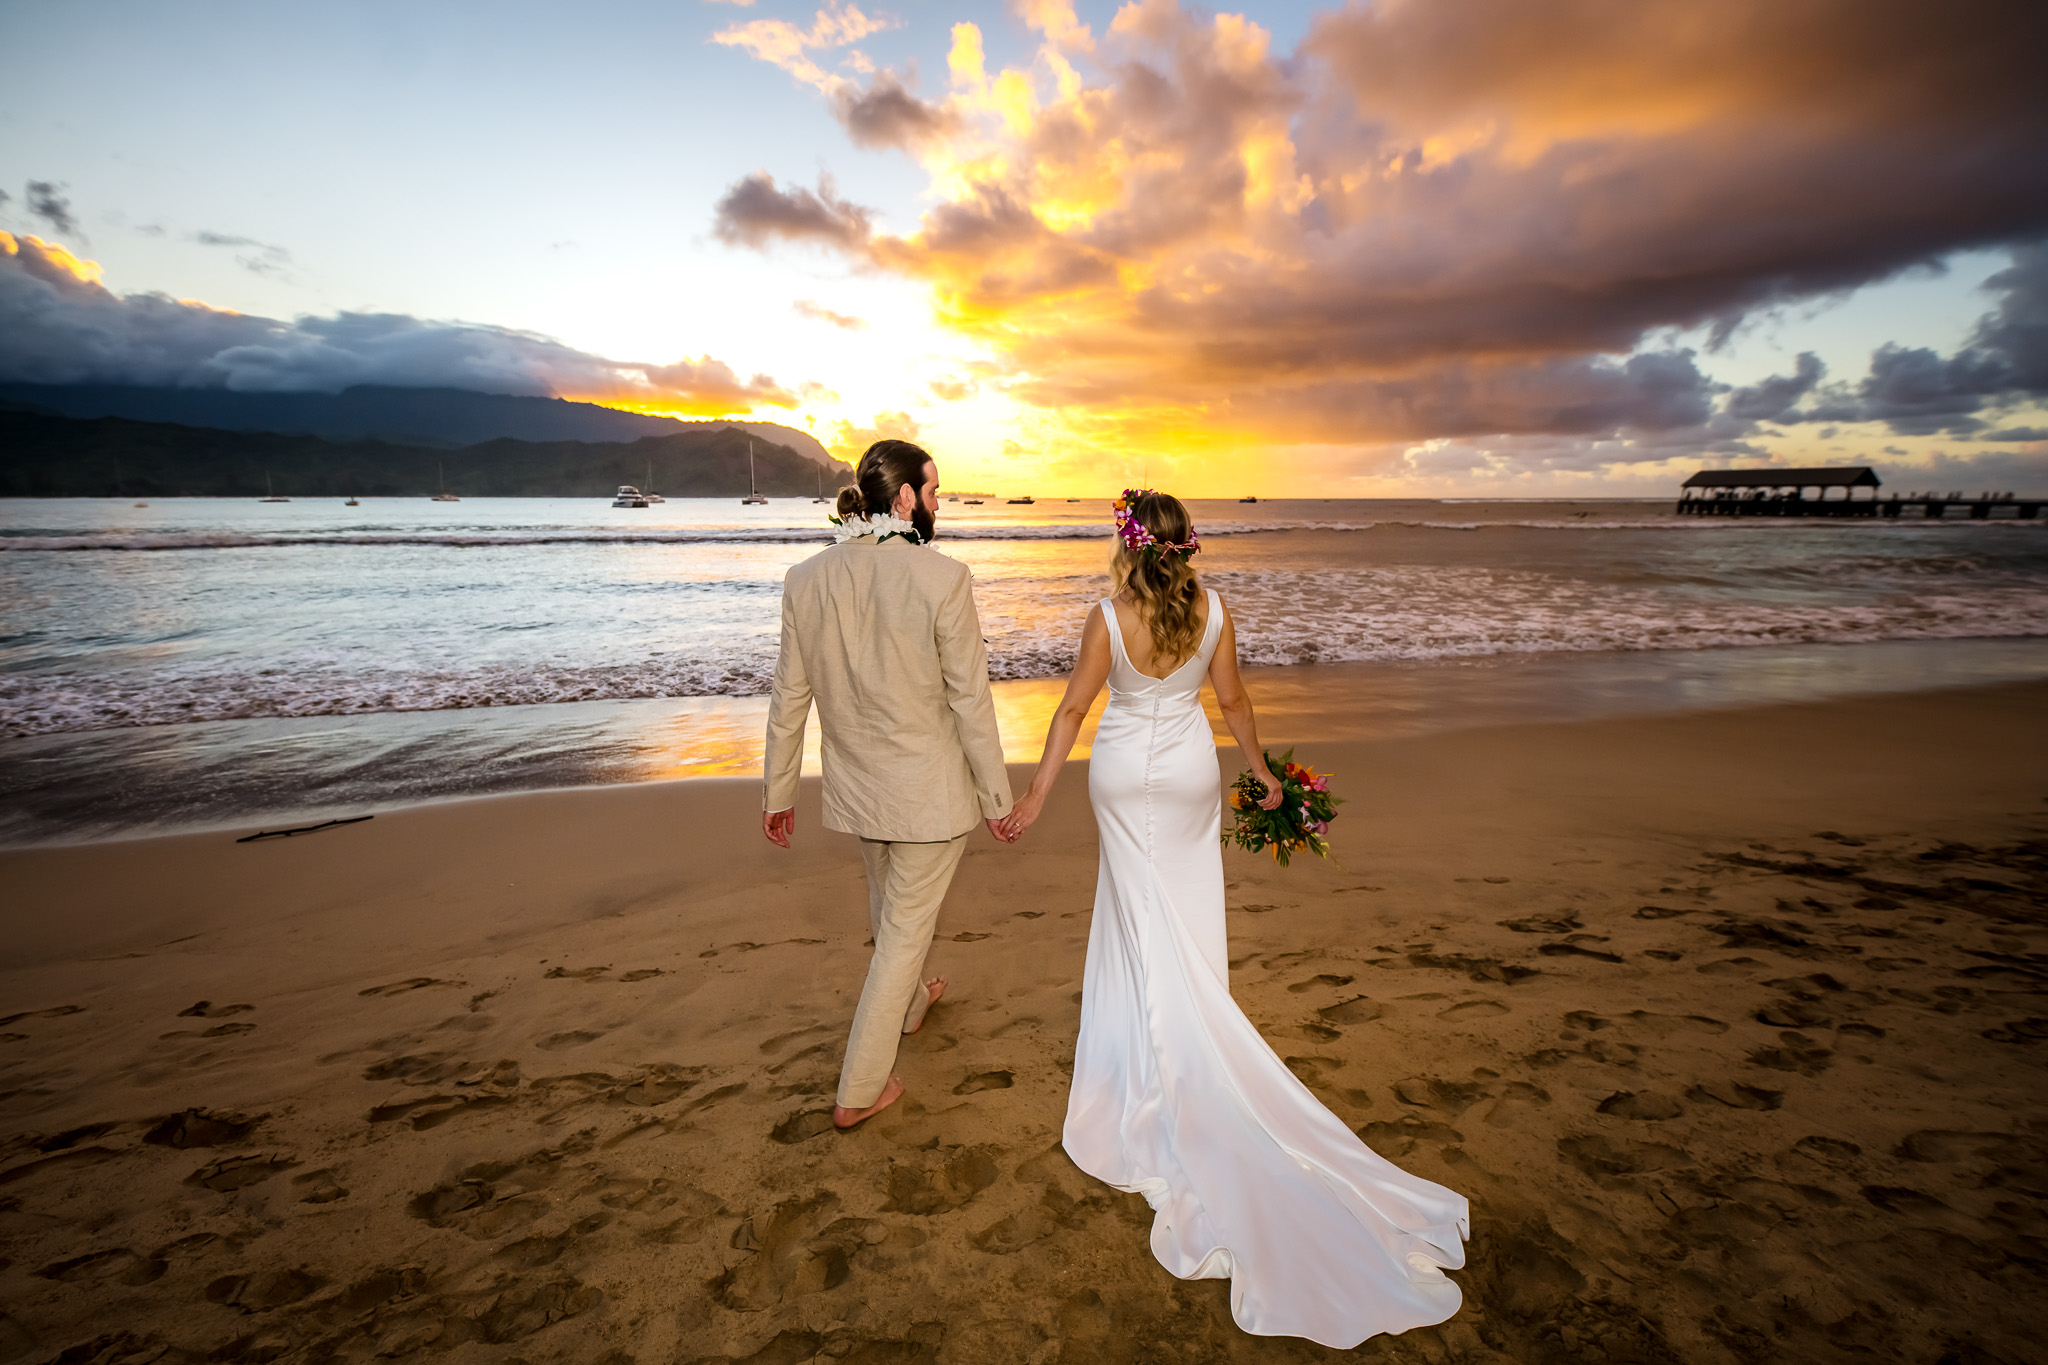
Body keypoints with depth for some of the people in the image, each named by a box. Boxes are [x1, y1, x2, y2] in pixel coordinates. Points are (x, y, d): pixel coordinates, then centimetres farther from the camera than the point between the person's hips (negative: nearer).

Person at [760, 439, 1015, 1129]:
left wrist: (778, 791, 12)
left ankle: (909, 1002, 57)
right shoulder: (942, 576, -20)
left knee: (887, 905, 29)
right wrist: (996, 796, -4)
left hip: (854, 783, 5)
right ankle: (859, 1090, 23)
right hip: (930, 789, -5)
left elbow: (789, 698, 0)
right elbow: (970, 698, -15)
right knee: (907, 925, 12)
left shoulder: (805, 579, -6)